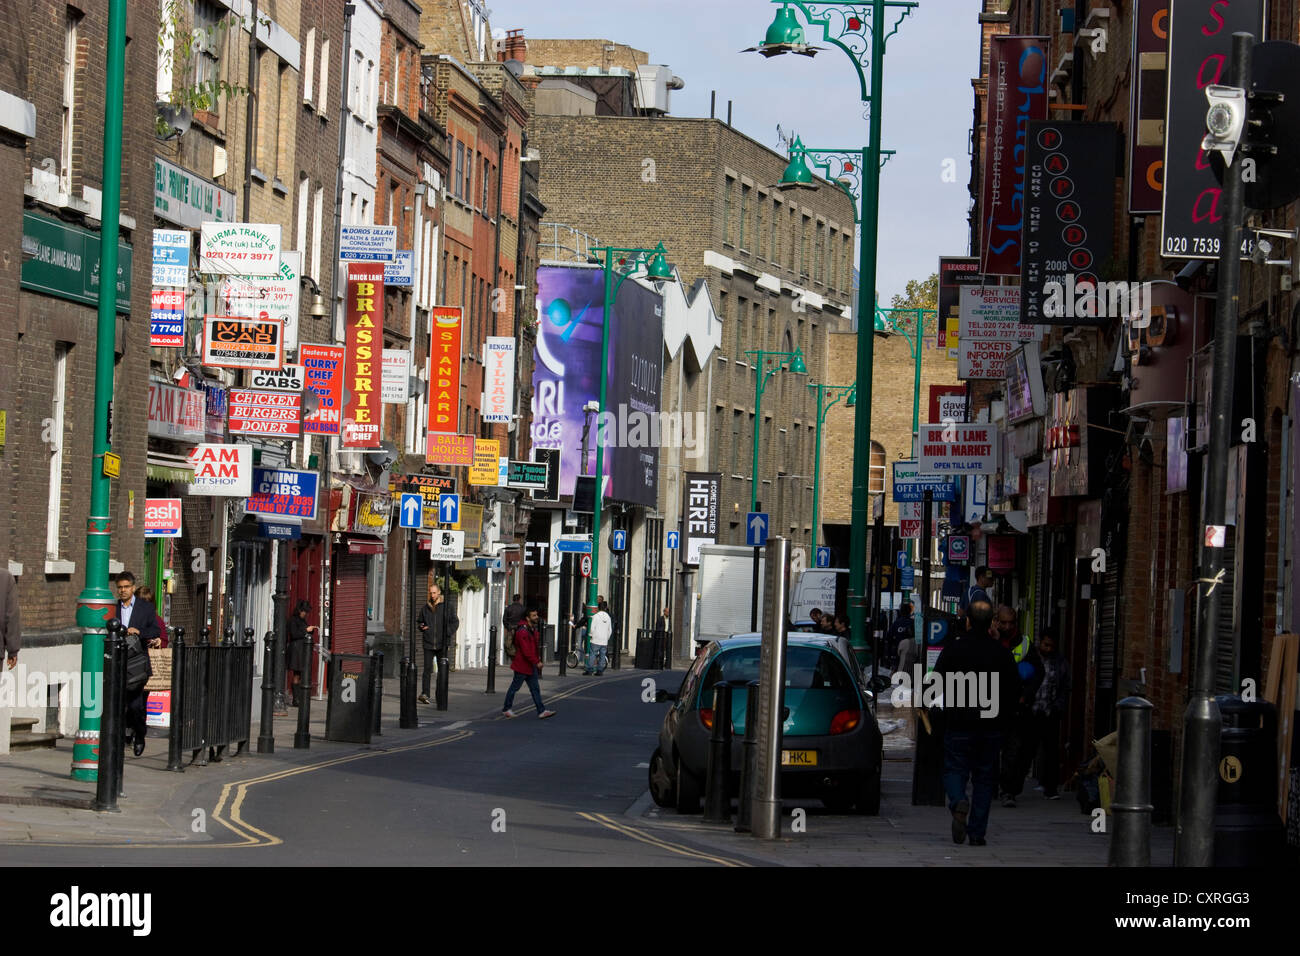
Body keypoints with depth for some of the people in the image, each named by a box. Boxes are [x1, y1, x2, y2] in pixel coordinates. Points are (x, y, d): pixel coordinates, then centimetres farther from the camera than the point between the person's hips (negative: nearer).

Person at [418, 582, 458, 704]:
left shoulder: (446, 607, 1)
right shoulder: (425, 608, 10)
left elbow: (455, 622, 5)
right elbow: (420, 622, 22)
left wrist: (447, 633, -8)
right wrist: (422, 628, -1)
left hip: (442, 644, -1)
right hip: (428, 644, 1)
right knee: (427, 669, -10)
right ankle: (425, 694, -17)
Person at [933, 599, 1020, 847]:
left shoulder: (952, 650, -6)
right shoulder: (1002, 653, 0)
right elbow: (1015, 691, 4)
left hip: (958, 724, -2)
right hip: (991, 727, 2)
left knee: (954, 771, 6)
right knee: (984, 778, 9)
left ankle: (958, 802, -26)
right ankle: (977, 833, 6)